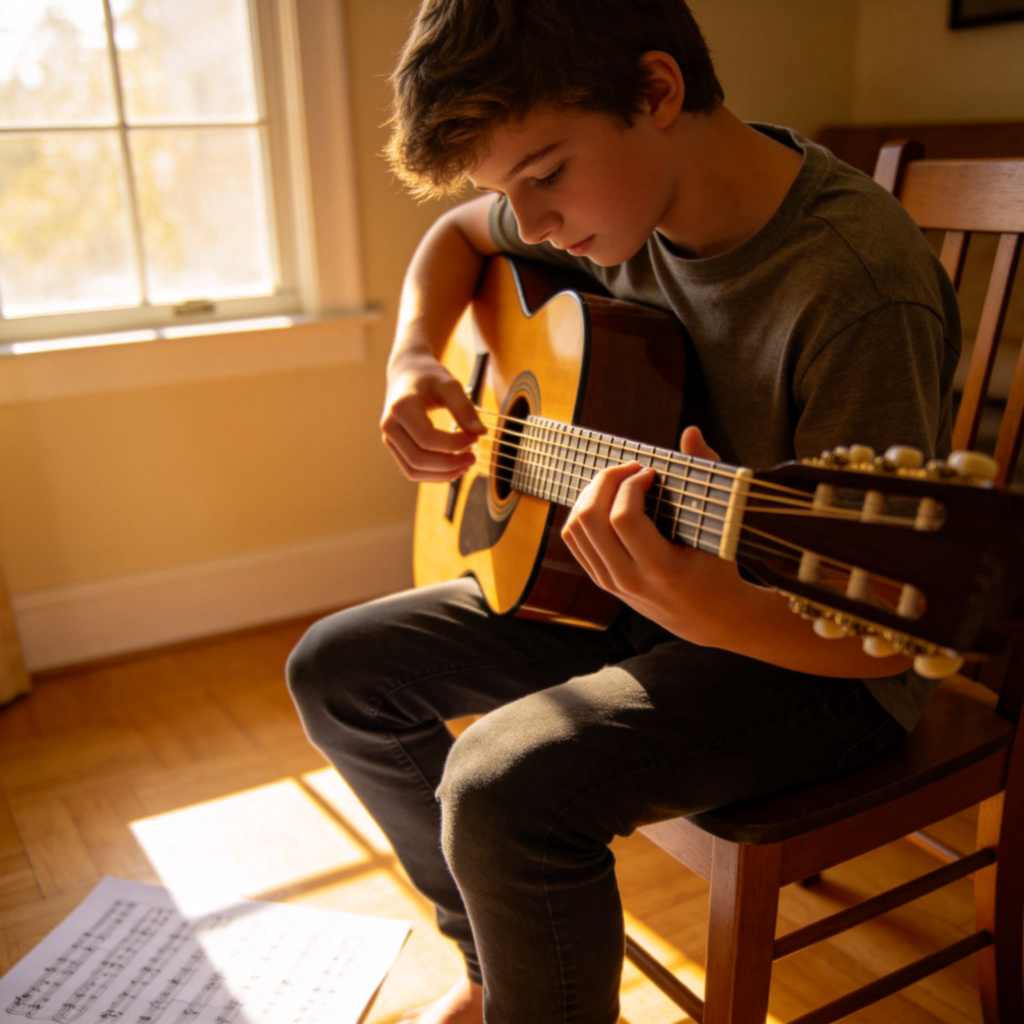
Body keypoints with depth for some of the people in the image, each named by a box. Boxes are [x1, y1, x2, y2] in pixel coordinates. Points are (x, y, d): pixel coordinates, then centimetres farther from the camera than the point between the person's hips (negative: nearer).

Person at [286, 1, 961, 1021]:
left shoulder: (858, 287, -28)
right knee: (336, 672, 7)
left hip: (802, 651, -7)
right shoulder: (624, 196, -5)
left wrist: (722, 615, -46)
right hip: (630, 589, 8)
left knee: (506, 785, -32)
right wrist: (412, 363, -2)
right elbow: (456, 235, 16)